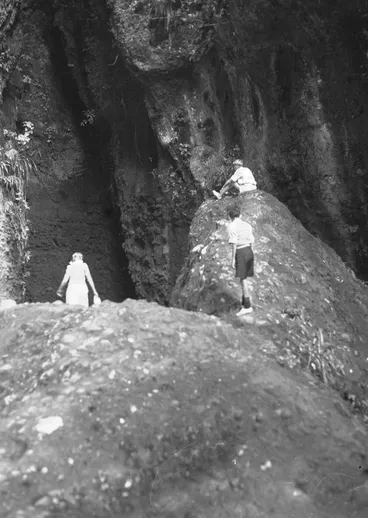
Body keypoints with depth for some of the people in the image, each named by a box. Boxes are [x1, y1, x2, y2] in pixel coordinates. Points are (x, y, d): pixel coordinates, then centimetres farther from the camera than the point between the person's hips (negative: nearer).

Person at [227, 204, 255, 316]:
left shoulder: (232, 226, -9)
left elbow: (234, 244, -14)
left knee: (243, 279, -4)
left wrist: (233, 258, -10)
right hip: (249, 251, 7)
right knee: (243, 278, 14)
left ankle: (247, 306, -5)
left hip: (240, 252, -7)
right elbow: (251, 241, 13)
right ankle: (244, 303, 19)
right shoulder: (247, 225, 12)